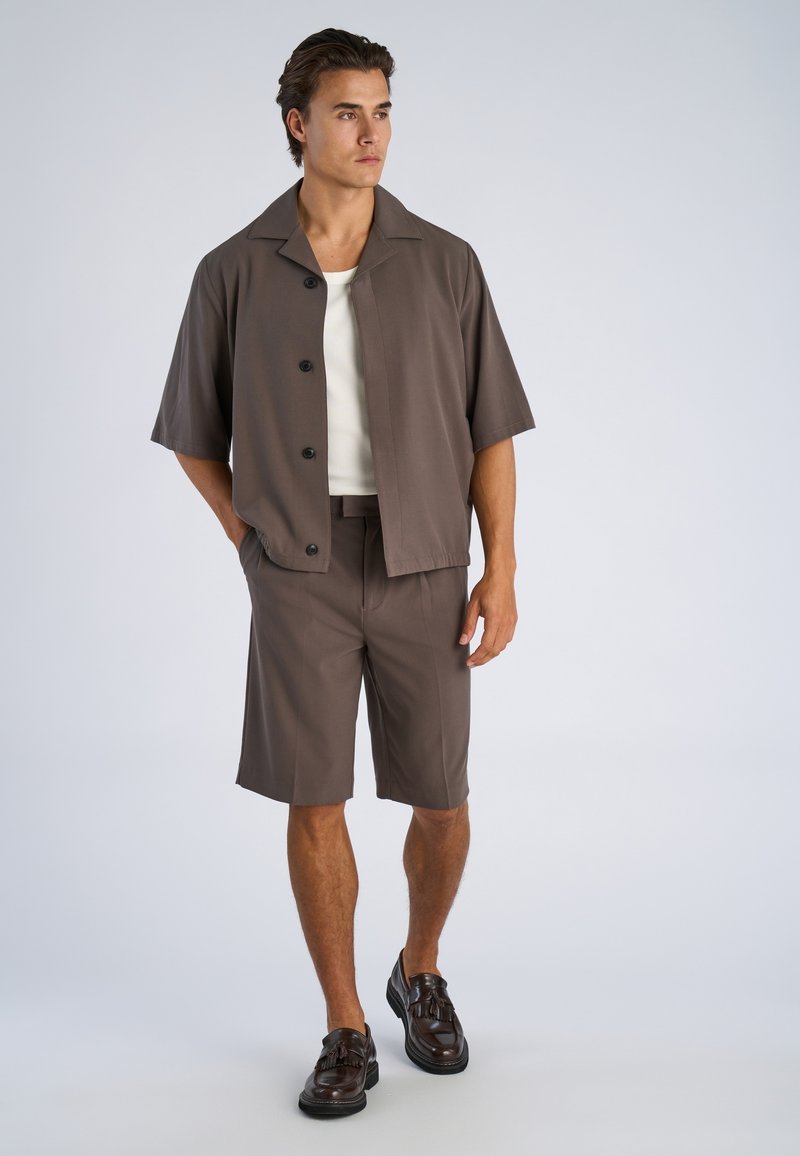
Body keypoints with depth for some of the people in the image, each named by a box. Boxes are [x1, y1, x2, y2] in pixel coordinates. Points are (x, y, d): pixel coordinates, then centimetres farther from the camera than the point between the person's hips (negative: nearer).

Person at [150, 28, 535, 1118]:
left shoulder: (444, 263, 0)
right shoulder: (235, 272, 0)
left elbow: (490, 427, 2)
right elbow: (194, 433, 11)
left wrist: (502, 570, -7)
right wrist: (256, 545, 2)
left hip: (424, 567, 1)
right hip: (299, 575, 0)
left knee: (441, 802, 3)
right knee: (315, 801, -1)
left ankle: (421, 975, 33)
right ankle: (346, 1035, 17)